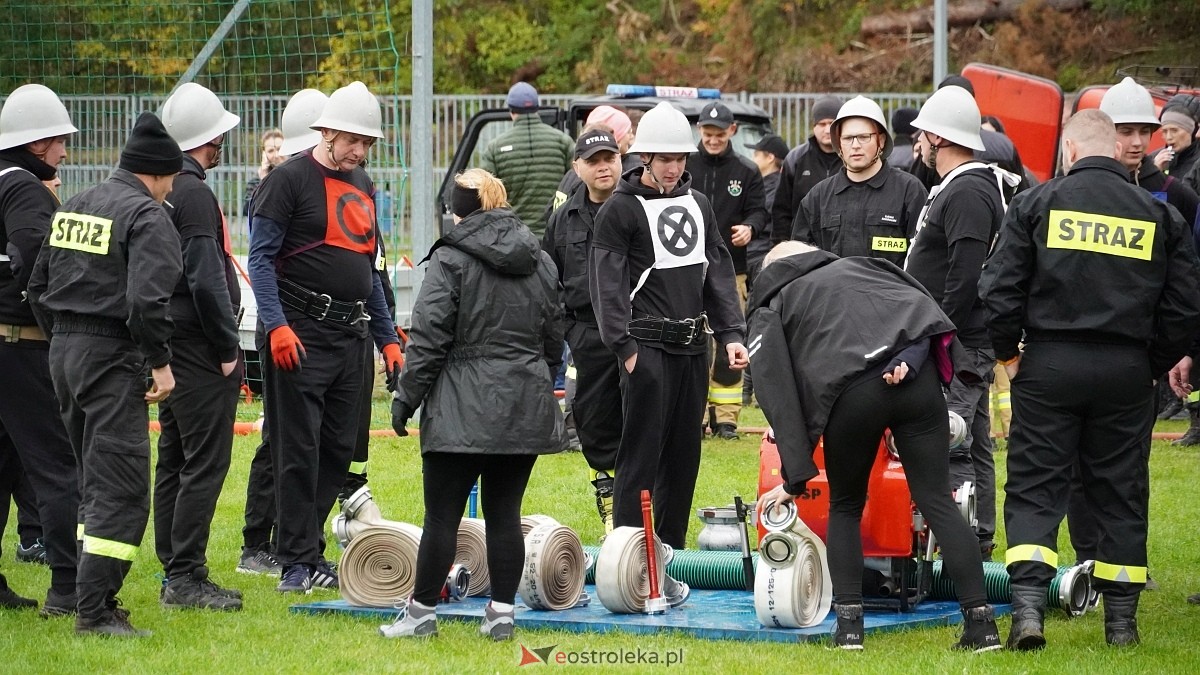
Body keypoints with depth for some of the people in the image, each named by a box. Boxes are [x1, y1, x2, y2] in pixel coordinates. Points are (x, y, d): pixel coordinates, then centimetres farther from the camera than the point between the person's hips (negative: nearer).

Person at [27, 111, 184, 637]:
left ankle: (94, 593, 21)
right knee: (122, 488, -7)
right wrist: (160, 362, -14)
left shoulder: (71, 209, 14)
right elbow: (148, 298, -23)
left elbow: (38, 284, 17)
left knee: (96, 480, 18)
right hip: (113, 358, -9)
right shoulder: (147, 217, -12)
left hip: (63, 352, 9)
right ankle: (95, 611, -12)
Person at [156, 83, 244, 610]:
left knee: (174, 459, 13)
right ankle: (186, 577, -9)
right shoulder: (193, 193, -16)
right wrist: (228, 349, -13)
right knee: (206, 461, -8)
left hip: (168, 346, 10)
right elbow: (206, 280, -20)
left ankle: (174, 571, 18)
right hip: (199, 348, -10)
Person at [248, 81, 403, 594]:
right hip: (300, 336, -7)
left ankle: (305, 548, 15)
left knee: (338, 450, 7)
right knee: (299, 452, -7)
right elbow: (260, 258, -10)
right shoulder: (289, 180, -6)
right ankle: (298, 564, -5)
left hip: (351, 336, 8)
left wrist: (387, 338, 19)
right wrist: (276, 325, -21)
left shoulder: (362, 186, 17)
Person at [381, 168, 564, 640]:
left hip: (463, 409, -5)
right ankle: (501, 614, 8)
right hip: (527, 405, 5)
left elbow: (429, 338, -10)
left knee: (443, 513, 0)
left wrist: (406, 397, -4)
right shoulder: (540, 261, 12)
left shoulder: (450, 260, -6)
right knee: (505, 512, 8)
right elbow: (554, 339, 18)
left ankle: (422, 611, 5)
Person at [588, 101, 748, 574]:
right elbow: (607, 283, -9)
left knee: (684, 456, 8)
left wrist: (730, 334, 6)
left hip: (692, 347, 7)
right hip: (648, 347, -6)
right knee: (640, 456, -8)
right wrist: (624, 346, -16)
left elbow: (719, 273, 17)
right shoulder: (621, 210, -4)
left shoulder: (697, 205, 16)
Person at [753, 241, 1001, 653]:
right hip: (917, 375, 2)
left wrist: (795, 477, 13)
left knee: (845, 508, 20)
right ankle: (981, 623, 1)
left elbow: (779, 398, 13)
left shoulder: (769, 312, 24)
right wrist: (911, 358, 0)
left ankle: (848, 622, 11)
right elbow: (921, 300, 12)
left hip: (851, 393, -2)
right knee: (936, 501, 7)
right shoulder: (859, 266, 33)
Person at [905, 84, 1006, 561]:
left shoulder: (967, 194, -16)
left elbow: (966, 277, -23)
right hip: (962, 346, 11)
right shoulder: (956, 187, 18)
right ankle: (979, 545, 18)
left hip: (959, 344, -11)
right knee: (970, 445, 13)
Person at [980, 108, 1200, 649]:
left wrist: (1009, 353, 7)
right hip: (1127, 371, 2)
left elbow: (1000, 288, -6)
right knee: (1121, 493, 11)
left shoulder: (1037, 204, -2)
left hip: (1048, 366, -2)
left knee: (1033, 488, 3)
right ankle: (1121, 619, 14)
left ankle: (1028, 606, -12)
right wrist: (1154, 364, 16)